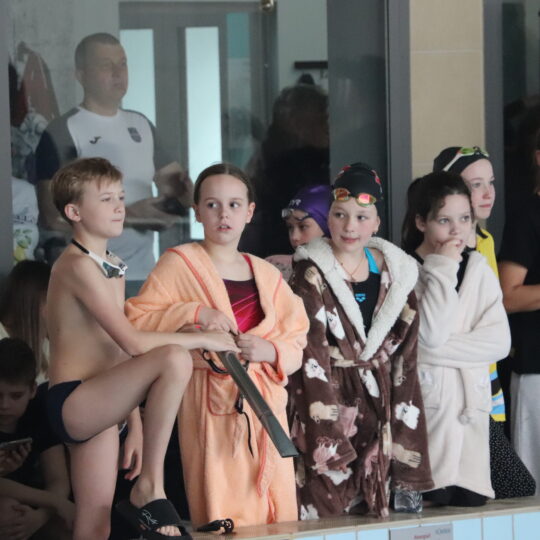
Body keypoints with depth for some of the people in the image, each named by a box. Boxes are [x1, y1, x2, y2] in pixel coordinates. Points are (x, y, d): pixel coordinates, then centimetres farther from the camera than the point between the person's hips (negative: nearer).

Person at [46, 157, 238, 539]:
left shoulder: (112, 267, 17)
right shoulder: (78, 265, -13)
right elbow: (133, 342, -20)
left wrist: (135, 423, 16)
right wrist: (203, 339, -11)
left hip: (97, 406, 10)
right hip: (72, 403, -10)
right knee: (174, 359, -28)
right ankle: (150, 491, -21)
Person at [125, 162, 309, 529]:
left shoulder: (266, 274, 16)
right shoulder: (179, 263, 1)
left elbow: (295, 341, 16)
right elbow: (135, 321, -5)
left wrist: (270, 351, -6)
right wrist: (194, 313, -16)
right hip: (211, 401, -5)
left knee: (277, 517, 3)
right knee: (221, 516, -9)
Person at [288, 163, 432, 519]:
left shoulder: (395, 273, 7)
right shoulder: (311, 275, -6)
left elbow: (404, 356, 10)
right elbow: (310, 357, -12)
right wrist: (329, 432, -19)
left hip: (379, 407, 4)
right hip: (330, 399, -4)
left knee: (372, 510, 5)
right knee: (327, 501, -9)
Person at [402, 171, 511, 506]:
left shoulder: (479, 270, 11)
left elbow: (499, 341, 0)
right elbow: (430, 334, -16)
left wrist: (438, 350, -10)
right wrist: (443, 269, -12)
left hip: (471, 405, 4)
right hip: (423, 404, -4)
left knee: (470, 502, 2)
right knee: (430, 503, -8)